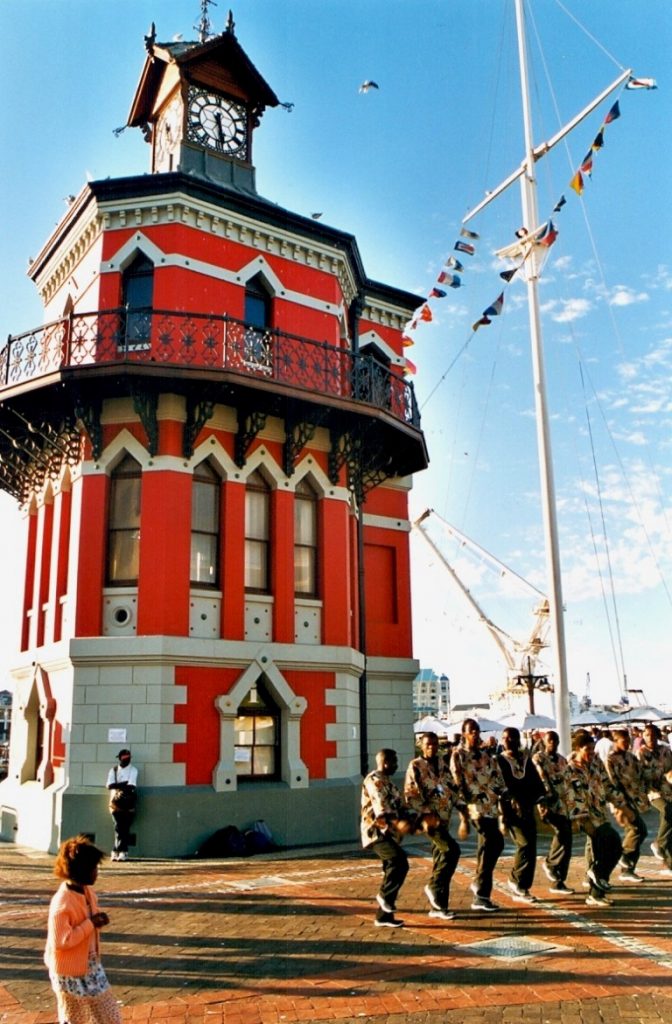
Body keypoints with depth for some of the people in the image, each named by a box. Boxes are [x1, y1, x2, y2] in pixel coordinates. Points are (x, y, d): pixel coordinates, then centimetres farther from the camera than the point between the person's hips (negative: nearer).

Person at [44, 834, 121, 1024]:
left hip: (91, 966, 8)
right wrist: (90, 924, -27)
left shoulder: (88, 891, -1)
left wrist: (98, 920, 0)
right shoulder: (62, 903, -28)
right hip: (69, 972, -8)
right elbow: (59, 942, -29)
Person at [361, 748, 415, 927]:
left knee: (394, 869, 8)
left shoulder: (387, 781, 19)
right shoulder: (374, 780, -13)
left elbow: (398, 805, 23)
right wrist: (397, 822, -41)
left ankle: (384, 916, 16)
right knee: (399, 860, -26)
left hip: (388, 833, 10)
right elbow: (380, 806, -28)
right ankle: (385, 895, -7)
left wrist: (408, 820, 5)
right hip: (376, 832, -10)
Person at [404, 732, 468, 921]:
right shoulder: (415, 766, -6)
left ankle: (437, 906, 17)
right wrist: (426, 814, -20)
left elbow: (453, 789, 16)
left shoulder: (443, 764, 13)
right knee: (452, 850, -20)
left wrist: (462, 810, 5)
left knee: (441, 858, 8)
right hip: (428, 818, -7)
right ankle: (434, 886, -1)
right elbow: (410, 795, -12)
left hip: (443, 818, 7)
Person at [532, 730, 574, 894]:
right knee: (563, 833, -24)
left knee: (565, 838, 5)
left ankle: (558, 882, 14)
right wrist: (541, 804, -21)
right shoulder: (538, 758, -5)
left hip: (563, 803, 7)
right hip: (548, 802, -7)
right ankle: (550, 863, 0)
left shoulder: (562, 760, 15)